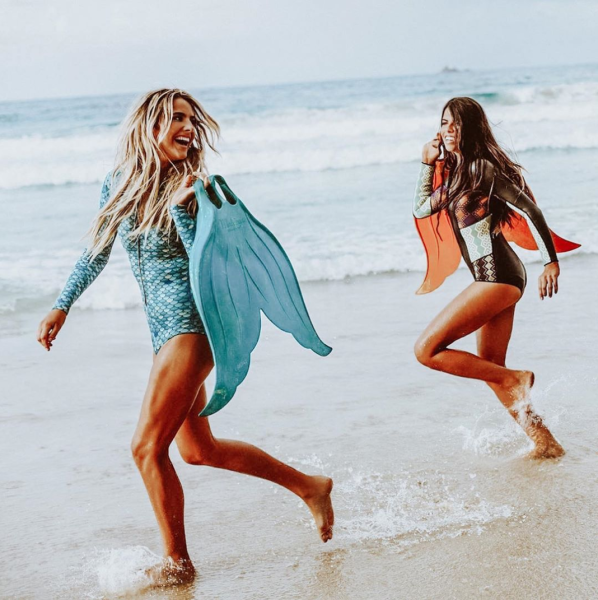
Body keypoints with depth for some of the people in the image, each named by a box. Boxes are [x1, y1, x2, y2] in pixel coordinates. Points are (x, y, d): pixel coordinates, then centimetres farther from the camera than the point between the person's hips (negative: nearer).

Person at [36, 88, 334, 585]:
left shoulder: (193, 188, -9)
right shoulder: (119, 184, 8)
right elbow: (97, 252, 20)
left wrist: (179, 208, -26)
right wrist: (61, 307, 19)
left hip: (192, 322, -8)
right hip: (163, 326, 8)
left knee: (148, 447, -9)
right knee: (198, 449, 16)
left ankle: (177, 563, 6)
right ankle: (310, 486, 29)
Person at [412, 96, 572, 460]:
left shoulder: (483, 167, -9)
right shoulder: (457, 172, 17)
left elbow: (530, 210, -12)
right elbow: (422, 210, 24)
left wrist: (551, 262, -15)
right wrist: (427, 164, 16)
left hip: (497, 276, -10)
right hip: (492, 279, 10)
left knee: (427, 350, -12)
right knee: (489, 369, 14)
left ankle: (515, 380, -6)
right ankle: (546, 444, 18)